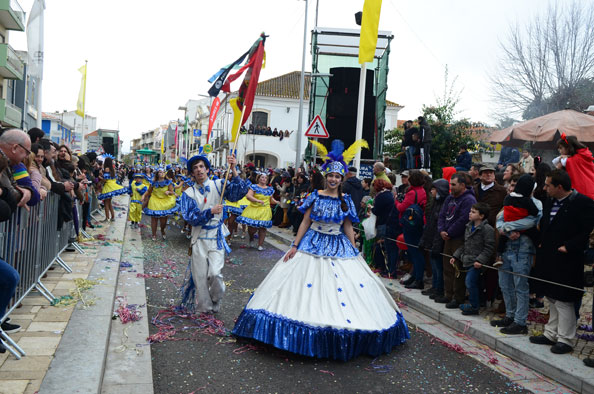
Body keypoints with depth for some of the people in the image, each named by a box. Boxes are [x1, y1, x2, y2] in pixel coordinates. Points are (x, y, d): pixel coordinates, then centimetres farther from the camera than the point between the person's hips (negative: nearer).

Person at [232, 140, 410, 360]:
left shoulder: (345, 201, 2)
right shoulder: (315, 197, 0)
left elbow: (348, 228, 6)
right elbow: (305, 222, 0)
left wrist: (355, 252, 4)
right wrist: (295, 246, -4)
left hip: (339, 248, 1)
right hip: (313, 244, 0)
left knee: (342, 287, -1)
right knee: (305, 283, -4)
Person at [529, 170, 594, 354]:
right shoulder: (550, 202, 10)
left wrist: (568, 247, -19)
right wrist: (541, 244, 9)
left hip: (566, 261, -8)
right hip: (549, 259, 8)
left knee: (564, 301, -1)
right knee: (553, 299, 18)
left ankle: (565, 339, 11)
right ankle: (551, 334, 29)